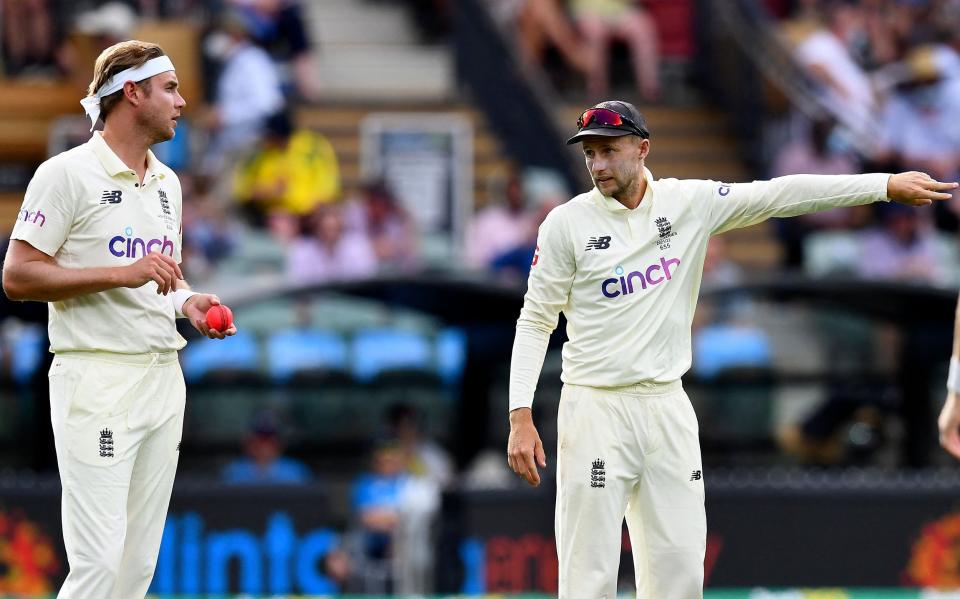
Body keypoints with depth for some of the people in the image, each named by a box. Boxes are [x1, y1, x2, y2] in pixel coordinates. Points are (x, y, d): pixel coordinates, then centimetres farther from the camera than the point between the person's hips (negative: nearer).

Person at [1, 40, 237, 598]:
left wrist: (188, 302, 6)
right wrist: (122, 274, -19)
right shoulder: (67, 174, -7)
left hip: (163, 379, 8)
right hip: (97, 380, -7)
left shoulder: (167, 182, 16)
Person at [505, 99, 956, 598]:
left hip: (668, 407, 3)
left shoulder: (690, 204, 4)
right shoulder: (566, 224, -3)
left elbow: (778, 196, 0)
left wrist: (887, 185, -5)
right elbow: (535, 322, -1)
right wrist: (521, 416, -10)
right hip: (596, 408, -3)